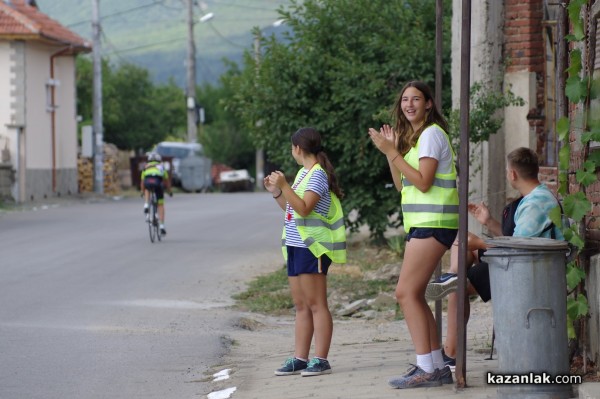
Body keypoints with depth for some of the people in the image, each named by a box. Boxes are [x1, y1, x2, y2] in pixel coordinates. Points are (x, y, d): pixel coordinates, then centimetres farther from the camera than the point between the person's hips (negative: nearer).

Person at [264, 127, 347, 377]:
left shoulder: (318, 174, -11)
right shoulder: (304, 173, 17)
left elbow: (304, 208, -21)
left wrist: (284, 186, -21)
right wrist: (276, 192, 14)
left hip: (312, 246, -10)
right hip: (295, 245, 10)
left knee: (316, 304, -8)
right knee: (301, 306, 9)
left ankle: (321, 360, -8)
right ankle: (300, 359, 12)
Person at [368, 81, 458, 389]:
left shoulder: (431, 134, -10)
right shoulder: (413, 136, 19)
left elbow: (423, 182, -18)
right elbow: (402, 184, 16)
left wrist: (391, 151, -16)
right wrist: (390, 150, 7)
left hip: (433, 223, -10)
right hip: (420, 223, 10)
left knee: (406, 293, -13)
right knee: (414, 295, 8)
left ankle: (427, 369, -14)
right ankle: (437, 367, 11)